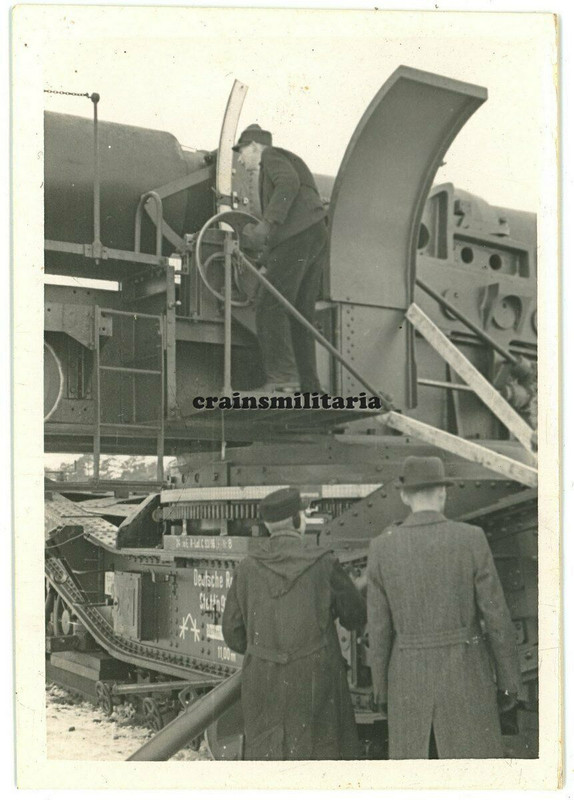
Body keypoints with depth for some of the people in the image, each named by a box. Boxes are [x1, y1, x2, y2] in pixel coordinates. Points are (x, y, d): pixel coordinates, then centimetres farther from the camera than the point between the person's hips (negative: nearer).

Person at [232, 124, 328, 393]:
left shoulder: (271, 155, 8)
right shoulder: (289, 161, 36)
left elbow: (289, 182, -14)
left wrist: (266, 223, -21)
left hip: (297, 237, -10)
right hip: (317, 238, 10)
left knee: (271, 307, -13)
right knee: (301, 316, 8)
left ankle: (278, 378, -23)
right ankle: (310, 386, 5)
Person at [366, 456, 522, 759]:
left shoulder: (382, 547, -4)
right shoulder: (471, 539, -9)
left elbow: (379, 627, -1)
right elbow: (497, 616, -7)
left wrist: (382, 690, 9)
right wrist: (509, 683, 4)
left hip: (410, 676, 2)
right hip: (465, 675, -2)